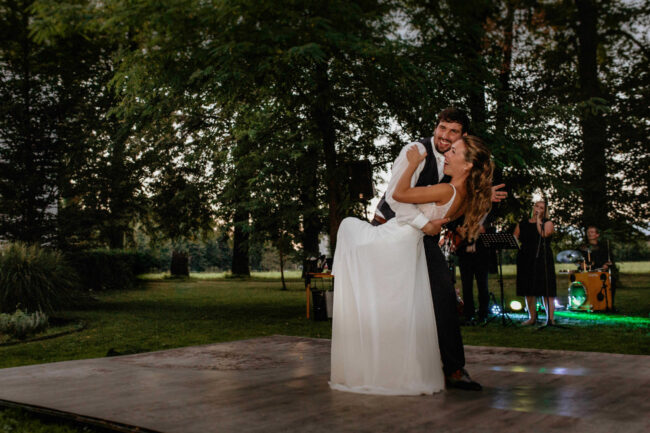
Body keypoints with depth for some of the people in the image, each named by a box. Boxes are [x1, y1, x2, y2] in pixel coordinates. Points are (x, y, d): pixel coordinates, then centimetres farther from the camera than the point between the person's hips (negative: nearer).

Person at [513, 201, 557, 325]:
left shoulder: (547, 223, 7)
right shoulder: (522, 224, 17)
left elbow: (544, 234, -14)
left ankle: (550, 318, -7)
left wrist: (538, 219, -5)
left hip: (543, 260, -4)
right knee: (528, 291, 6)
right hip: (525, 259, 4)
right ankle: (532, 317, 15)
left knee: (546, 290, -8)